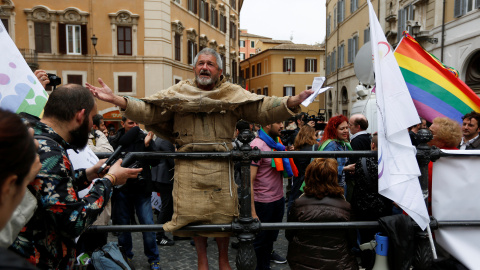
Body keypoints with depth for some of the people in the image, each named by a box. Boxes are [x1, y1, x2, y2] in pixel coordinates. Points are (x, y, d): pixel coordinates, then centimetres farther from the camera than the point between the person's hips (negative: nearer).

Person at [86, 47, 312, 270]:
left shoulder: (234, 95, 4)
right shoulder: (177, 94, 6)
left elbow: (265, 109, -3)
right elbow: (147, 112, 1)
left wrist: (295, 101, -17)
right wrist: (116, 99, -12)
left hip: (221, 166, 0)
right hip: (189, 166, 1)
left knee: (223, 214, 10)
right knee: (195, 213, 9)